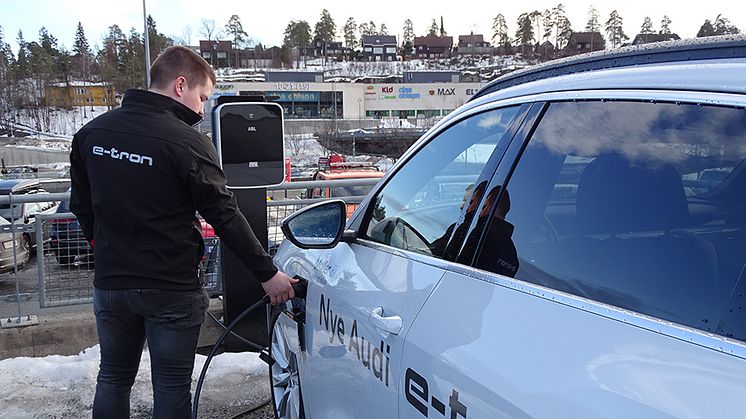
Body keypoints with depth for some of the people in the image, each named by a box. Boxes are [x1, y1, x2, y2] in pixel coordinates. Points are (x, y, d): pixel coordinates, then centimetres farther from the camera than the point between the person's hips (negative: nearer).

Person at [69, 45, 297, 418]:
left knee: (112, 380, 20)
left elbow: (81, 204, 11)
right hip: (171, 288, -5)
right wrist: (267, 273, -9)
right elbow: (224, 216, -16)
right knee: (171, 387, 8)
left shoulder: (91, 132, 2)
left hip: (109, 283, 6)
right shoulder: (187, 143, -18)